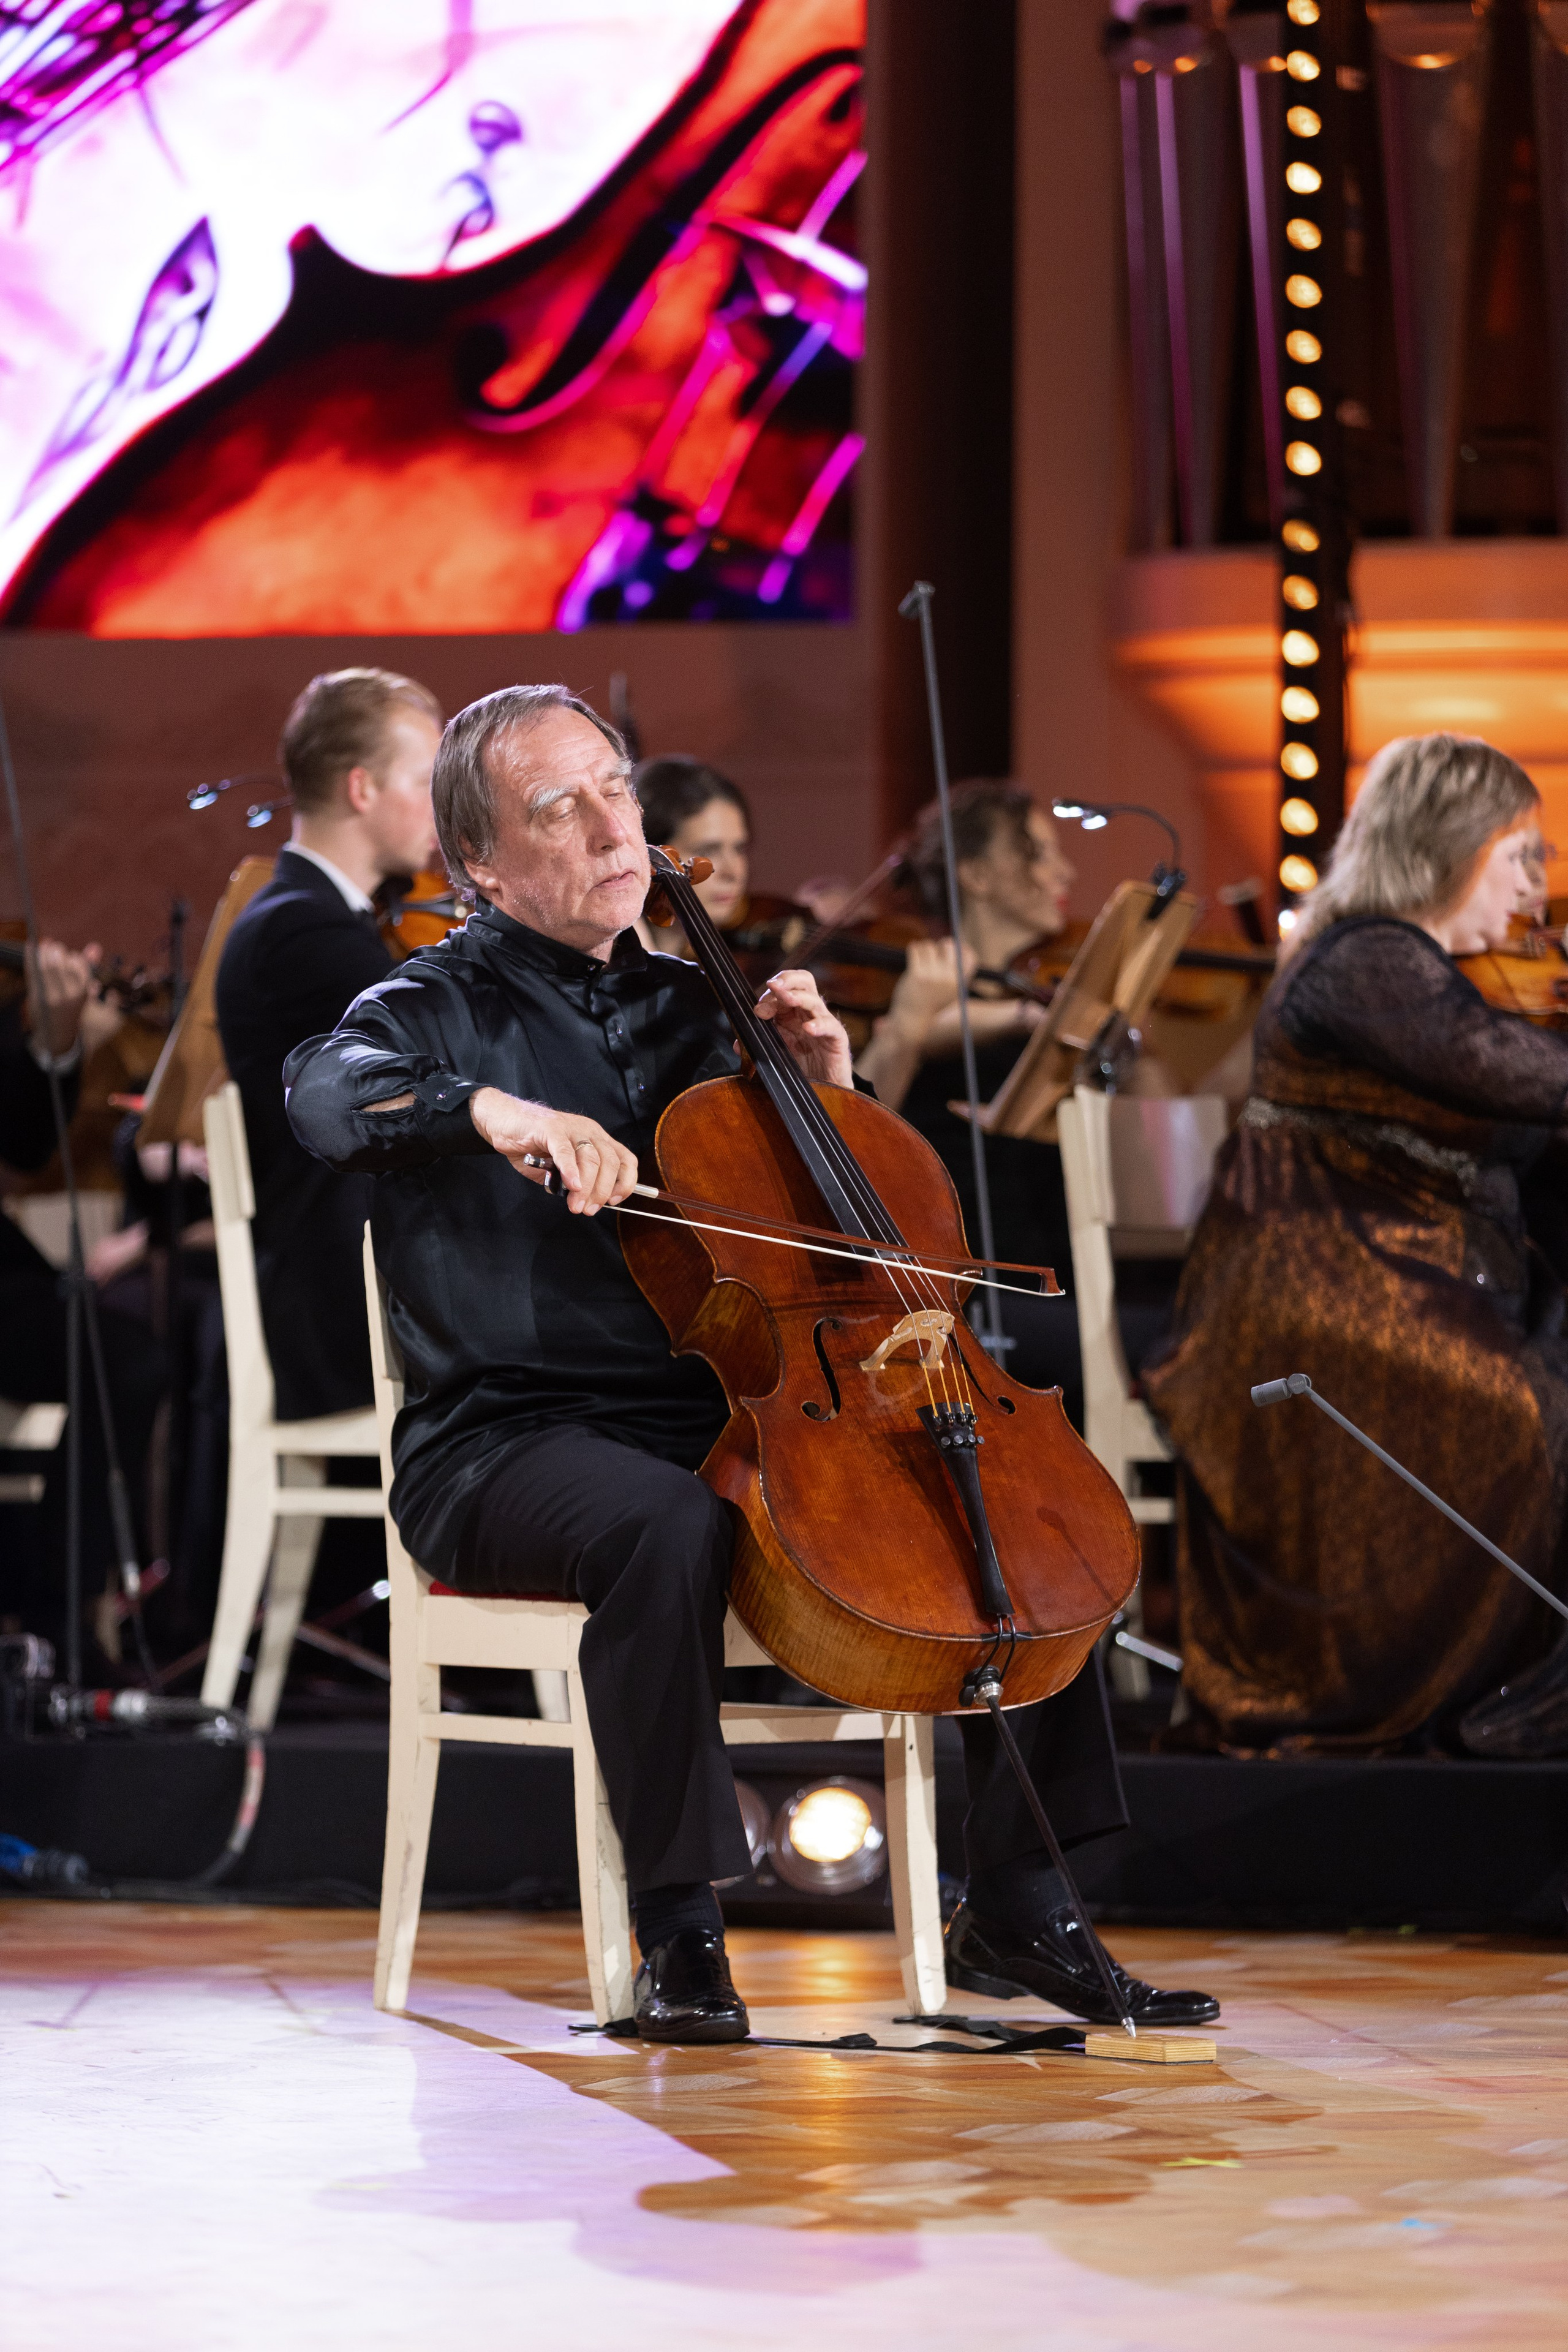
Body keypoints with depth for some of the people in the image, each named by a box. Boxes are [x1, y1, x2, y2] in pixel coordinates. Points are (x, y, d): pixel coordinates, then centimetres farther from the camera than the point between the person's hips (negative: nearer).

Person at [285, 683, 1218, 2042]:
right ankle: (680, 1933, -30)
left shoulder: (683, 1007, 18)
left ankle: (1017, 1909, -3)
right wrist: (492, 1109, -42)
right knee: (668, 1524, -40)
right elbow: (328, 1092, -25)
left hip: (726, 1426, 6)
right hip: (513, 1443, -6)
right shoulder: (444, 1009, 0)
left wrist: (821, 1090, 7)